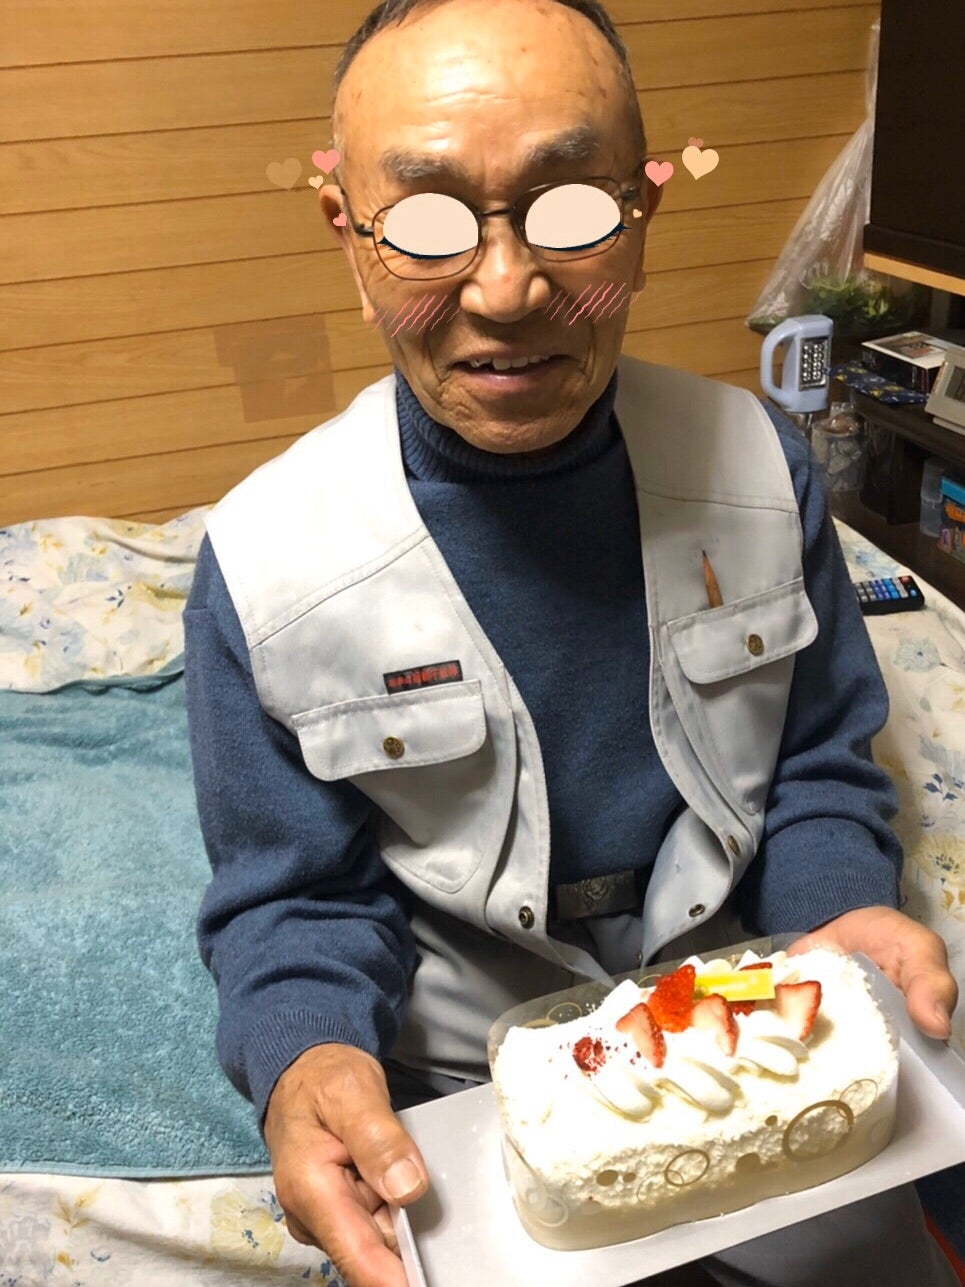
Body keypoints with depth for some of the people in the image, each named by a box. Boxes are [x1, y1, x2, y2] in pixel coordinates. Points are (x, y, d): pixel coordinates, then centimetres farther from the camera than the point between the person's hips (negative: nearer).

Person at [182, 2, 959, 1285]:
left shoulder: (758, 461, -12)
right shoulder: (264, 565, -20)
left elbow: (817, 762, 1)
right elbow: (297, 899, -9)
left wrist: (840, 912, -19)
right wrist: (305, 1056, -29)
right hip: (457, 1090, -2)